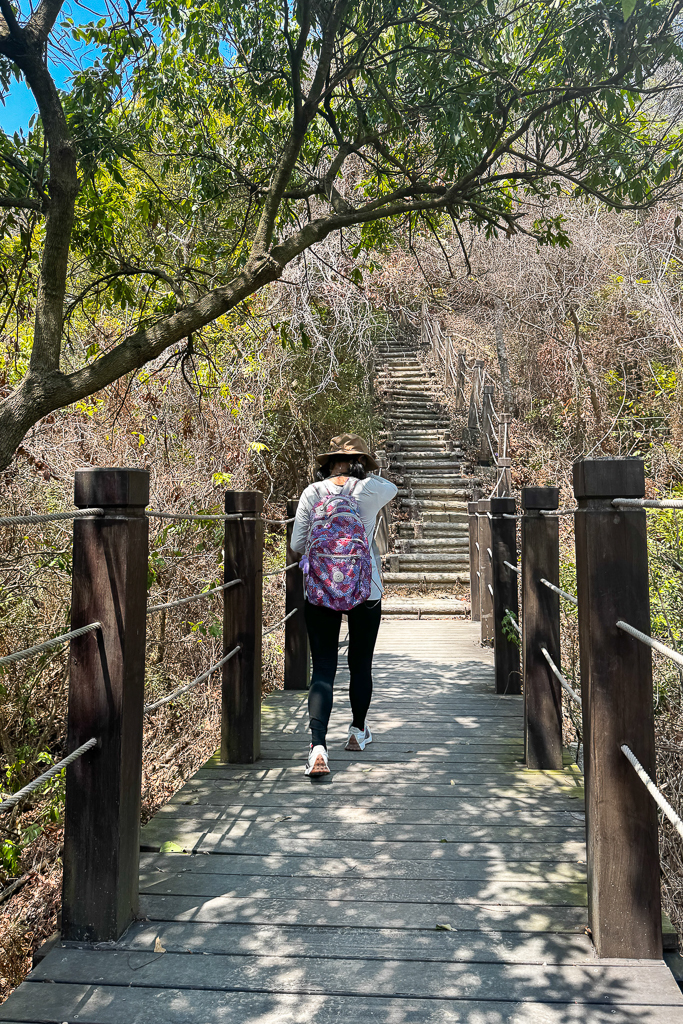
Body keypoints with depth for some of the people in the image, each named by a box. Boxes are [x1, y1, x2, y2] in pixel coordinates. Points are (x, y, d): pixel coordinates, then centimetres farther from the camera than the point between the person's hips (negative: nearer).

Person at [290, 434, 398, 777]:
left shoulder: (312, 492, -3)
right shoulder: (371, 490, -5)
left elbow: (297, 545, -1)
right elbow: (392, 487, 20)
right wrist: (367, 474, 31)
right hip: (365, 590, 0)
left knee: (323, 668, 1)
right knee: (361, 663, 17)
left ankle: (318, 746, -13)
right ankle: (358, 732, 35)